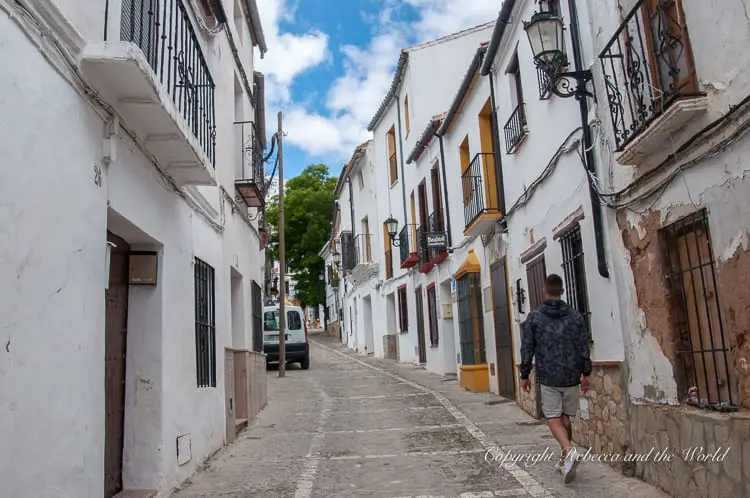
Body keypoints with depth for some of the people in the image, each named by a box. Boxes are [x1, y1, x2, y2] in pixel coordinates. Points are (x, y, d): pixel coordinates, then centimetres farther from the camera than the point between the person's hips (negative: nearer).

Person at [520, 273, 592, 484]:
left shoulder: (534, 317, -5)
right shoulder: (575, 316, 2)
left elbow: (527, 349, -3)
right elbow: (584, 348, 2)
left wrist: (525, 375, 6)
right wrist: (586, 373, 11)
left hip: (548, 378, -3)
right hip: (571, 377, 3)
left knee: (553, 419, 1)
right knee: (565, 417, 15)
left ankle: (569, 450, -21)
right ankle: (565, 460, 22)